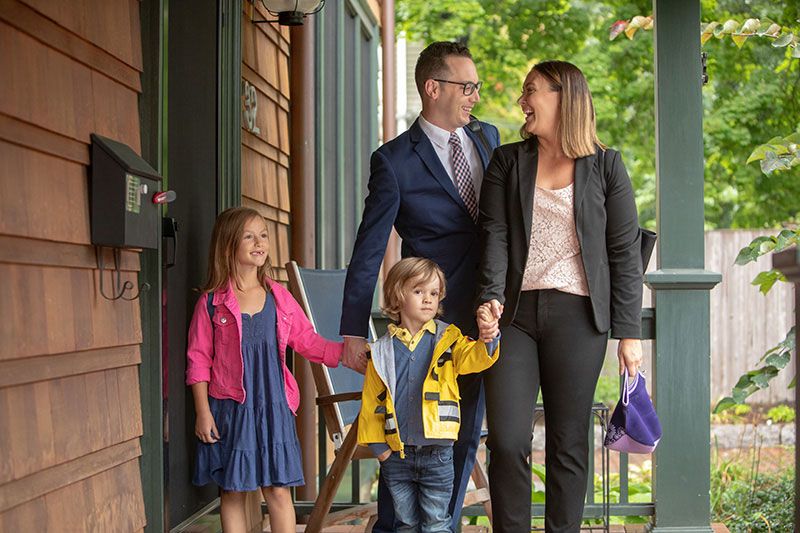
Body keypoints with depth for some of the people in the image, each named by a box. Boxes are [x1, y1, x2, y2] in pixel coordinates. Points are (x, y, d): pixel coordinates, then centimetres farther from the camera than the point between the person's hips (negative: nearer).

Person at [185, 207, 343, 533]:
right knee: (232, 491, 5)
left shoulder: (279, 298, 7)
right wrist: (203, 412, -6)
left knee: (278, 490, 3)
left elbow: (307, 341, 10)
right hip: (230, 408, -2)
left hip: (273, 407, 2)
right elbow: (198, 360, -2)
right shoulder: (212, 303, -3)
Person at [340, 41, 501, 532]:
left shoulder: (488, 137, 11)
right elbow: (368, 251, -7)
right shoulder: (395, 161, -7)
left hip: (482, 317, 6)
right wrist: (354, 333, -9)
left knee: (465, 436, 11)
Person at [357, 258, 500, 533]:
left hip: (437, 451, -1)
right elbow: (370, 402, 6)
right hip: (396, 455, 1)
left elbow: (472, 358, -16)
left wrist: (487, 341, -37)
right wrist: (378, 445, 1)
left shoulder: (447, 340, 2)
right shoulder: (381, 351, 2)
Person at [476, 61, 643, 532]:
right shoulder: (508, 162, 11)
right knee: (507, 441, -6)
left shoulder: (605, 167, 5)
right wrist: (491, 297, -16)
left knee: (569, 444, 4)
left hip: (578, 316, -1)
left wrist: (629, 332, -1)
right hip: (516, 313, 1)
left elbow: (625, 252, 4)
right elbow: (495, 236, 1)